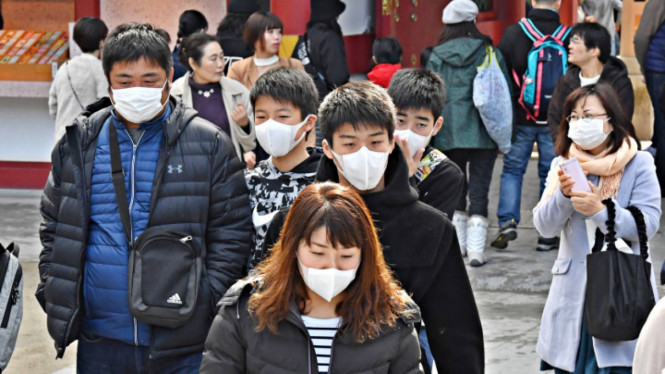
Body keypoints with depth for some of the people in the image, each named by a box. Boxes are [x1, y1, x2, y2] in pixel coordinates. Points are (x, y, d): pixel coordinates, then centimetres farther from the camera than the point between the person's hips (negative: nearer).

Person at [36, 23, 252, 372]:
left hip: (184, 345, -2)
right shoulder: (78, 146, 8)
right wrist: (54, 300, 5)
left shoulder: (210, 145, 0)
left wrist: (209, 306, -10)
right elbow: (54, 230, 15)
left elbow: (231, 234, 0)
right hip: (100, 343, 3)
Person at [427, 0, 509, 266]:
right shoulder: (490, 53, -3)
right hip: (482, 133, -2)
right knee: (479, 190, -1)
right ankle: (475, 250, -8)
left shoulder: (437, 57, 0)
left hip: (448, 134, 2)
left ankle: (457, 244, 21)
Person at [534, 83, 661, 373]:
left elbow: (648, 224, -11)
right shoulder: (563, 165, 10)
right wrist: (563, 195, -16)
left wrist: (600, 210, -23)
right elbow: (544, 226, 2)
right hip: (573, 293, 4)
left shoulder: (639, 164, -2)